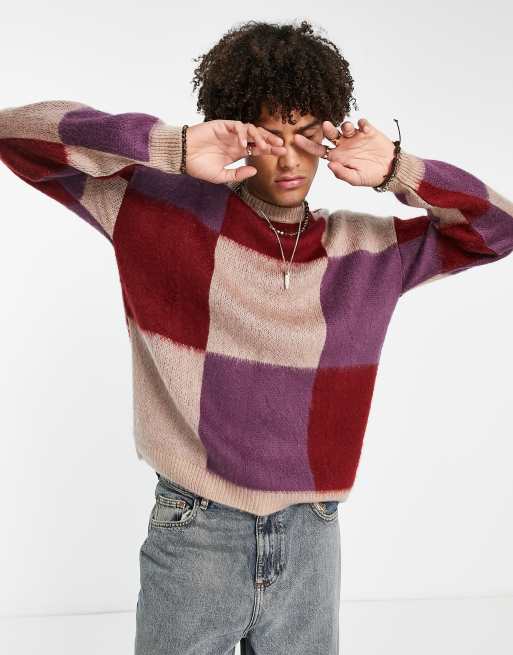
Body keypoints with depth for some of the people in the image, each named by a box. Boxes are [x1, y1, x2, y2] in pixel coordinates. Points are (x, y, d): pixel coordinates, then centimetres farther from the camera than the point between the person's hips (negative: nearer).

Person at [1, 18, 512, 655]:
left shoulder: (369, 249, 2)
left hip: (310, 540, 3)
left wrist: (398, 172, -11)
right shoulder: (170, 211, -7)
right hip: (193, 536, -2)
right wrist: (174, 148, -22)